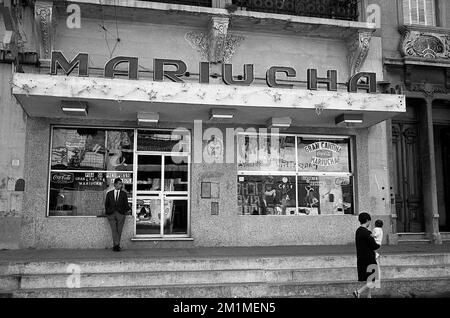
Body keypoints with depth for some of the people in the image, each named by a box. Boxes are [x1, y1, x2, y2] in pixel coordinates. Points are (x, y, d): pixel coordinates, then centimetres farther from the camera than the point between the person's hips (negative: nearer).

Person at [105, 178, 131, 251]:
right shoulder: (109, 194, 12)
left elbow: (126, 204, 8)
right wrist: (107, 212, 8)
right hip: (111, 214, 0)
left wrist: (128, 210, -8)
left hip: (120, 214, 0)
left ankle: (115, 246, 6)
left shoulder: (124, 194, 10)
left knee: (119, 231, -2)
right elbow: (106, 204, 17)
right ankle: (116, 245, -21)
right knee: (114, 229, -15)